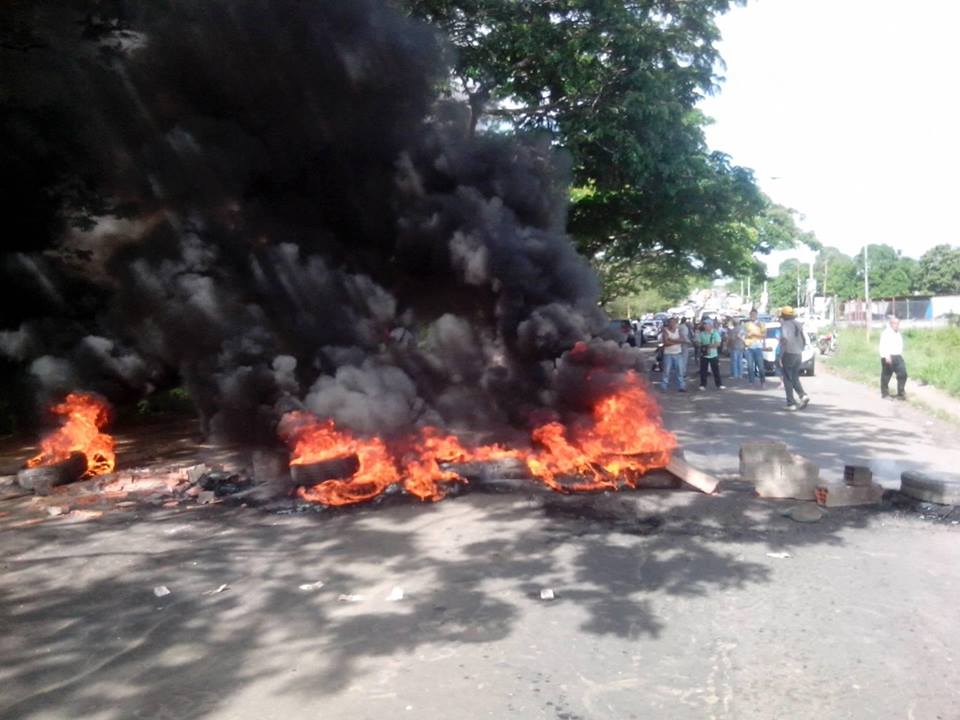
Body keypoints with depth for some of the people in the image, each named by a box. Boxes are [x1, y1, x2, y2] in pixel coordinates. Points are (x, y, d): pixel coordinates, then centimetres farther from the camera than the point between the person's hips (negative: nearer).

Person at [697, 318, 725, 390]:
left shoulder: (715, 333, -4)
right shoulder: (701, 334, 2)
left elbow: (718, 344, -10)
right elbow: (698, 343, 4)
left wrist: (709, 346, -22)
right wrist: (702, 346, -16)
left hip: (713, 355, -2)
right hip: (703, 355, 2)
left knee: (716, 370, 3)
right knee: (703, 371, 5)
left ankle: (719, 384, 11)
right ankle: (703, 385, 15)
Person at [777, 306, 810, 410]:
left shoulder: (785, 325, -10)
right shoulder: (798, 325, 13)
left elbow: (784, 339, -24)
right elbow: (804, 340, 17)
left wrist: (780, 355, -20)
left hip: (788, 354, -7)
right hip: (798, 355, 7)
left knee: (788, 379, 1)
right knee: (795, 378, 16)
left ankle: (791, 403, 0)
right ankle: (803, 395, -7)